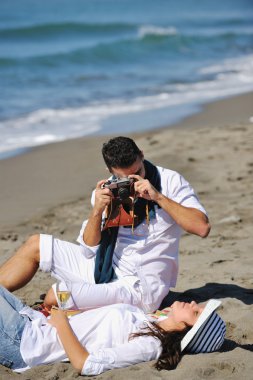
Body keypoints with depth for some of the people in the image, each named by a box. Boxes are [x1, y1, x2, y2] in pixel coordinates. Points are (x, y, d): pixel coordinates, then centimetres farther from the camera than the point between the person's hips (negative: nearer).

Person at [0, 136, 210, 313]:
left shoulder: (170, 181, -11)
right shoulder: (109, 190, 1)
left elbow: (202, 228, -22)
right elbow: (89, 247, -1)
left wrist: (159, 197, -27)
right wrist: (97, 211, -19)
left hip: (138, 287, -6)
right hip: (108, 267, 6)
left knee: (55, 298, -24)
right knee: (35, 245, 7)